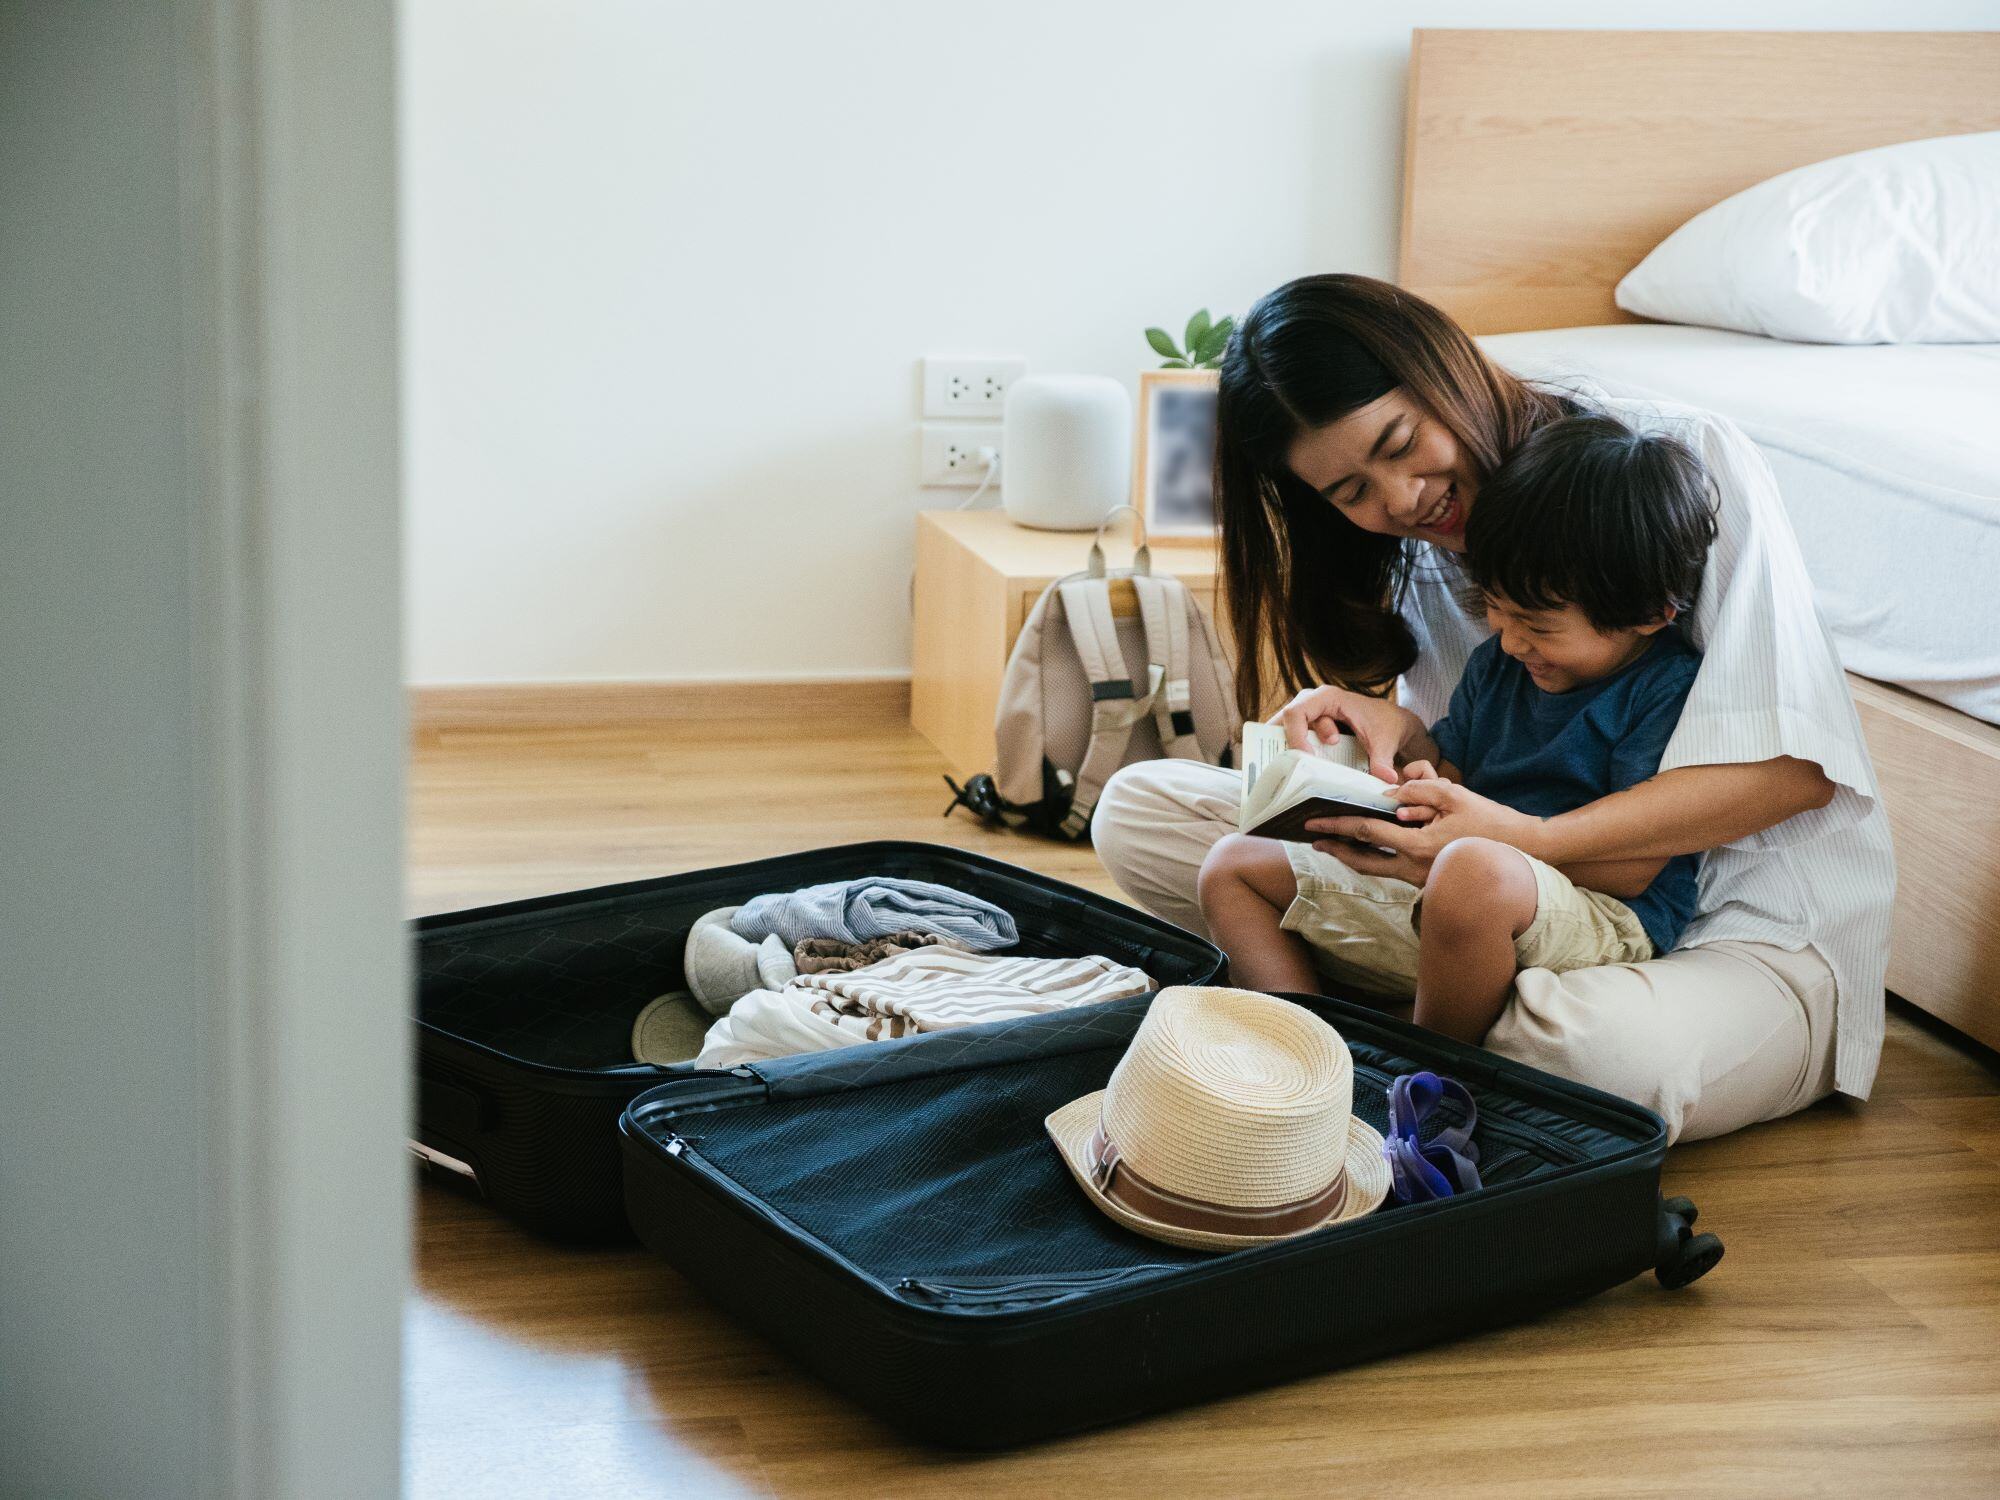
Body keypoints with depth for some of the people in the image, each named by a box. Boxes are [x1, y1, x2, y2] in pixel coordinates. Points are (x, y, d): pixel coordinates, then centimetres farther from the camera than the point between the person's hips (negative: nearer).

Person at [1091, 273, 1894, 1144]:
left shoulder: (1689, 459, -13)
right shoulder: (1413, 551, 6)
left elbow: (1793, 764, -17)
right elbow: (1455, 773, 9)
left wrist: (1531, 843, -28)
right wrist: (1393, 730, -16)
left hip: (1754, 934, -5)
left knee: (1602, 1039, -44)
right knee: (1137, 809, -5)